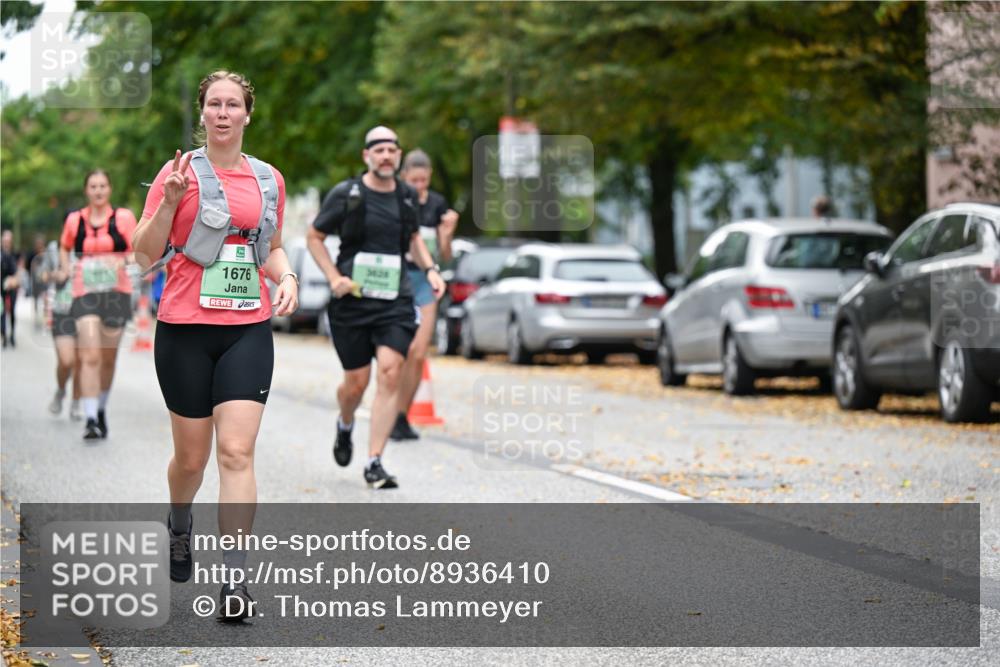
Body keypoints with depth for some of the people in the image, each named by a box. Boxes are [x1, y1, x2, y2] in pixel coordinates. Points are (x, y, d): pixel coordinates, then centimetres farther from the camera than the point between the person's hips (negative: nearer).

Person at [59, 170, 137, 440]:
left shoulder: (123, 218, 4)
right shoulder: (74, 220, 8)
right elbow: (64, 248, 25)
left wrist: (124, 261, -18)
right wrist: (67, 270, 7)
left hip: (116, 293, 1)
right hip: (85, 293, 0)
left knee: (108, 358, 9)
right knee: (90, 356, -14)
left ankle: (101, 410, 31)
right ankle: (90, 419, -18)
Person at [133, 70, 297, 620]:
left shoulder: (269, 179, 10)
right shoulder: (180, 172, -2)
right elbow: (145, 255, -3)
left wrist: (286, 277, 3)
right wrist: (170, 200, -18)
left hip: (249, 331, 2)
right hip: (185, 331, -2)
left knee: (236, 451, -11)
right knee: (191, 456, 7)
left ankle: (235, 580, -12)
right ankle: (179, 524, 42)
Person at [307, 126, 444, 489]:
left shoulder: (407, 196, 10)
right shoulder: (345, 194, -2)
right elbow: (314, 236, 5)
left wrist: (430, 269, 11)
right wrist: (334, 277, -6)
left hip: (395, 300, 2)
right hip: (352, 299, -2)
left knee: (390, 374, -13)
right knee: (357, 382, 3)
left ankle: (374, 463, -10)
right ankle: (345, 426, 40)